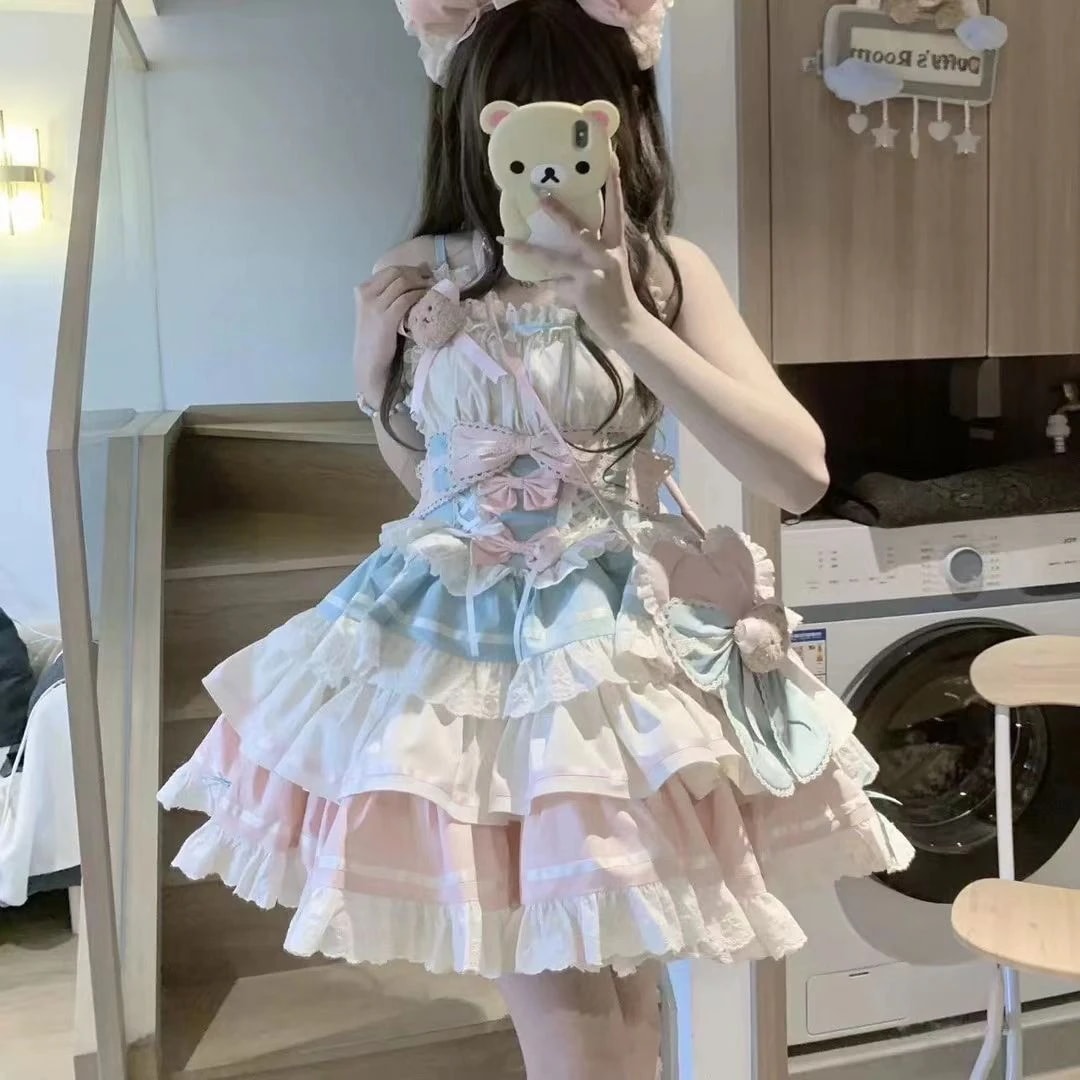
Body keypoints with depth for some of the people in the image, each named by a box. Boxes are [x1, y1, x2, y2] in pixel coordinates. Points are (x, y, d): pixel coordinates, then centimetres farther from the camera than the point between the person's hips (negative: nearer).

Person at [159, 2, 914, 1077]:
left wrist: (624, 322, -22)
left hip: (622, 633, -1)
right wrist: (378, 366, -6)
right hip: (463, 633, 1)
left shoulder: (663, 269, -6)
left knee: (618, 974, 14)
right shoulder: (417, 278, -1)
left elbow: (801, 473, -16)